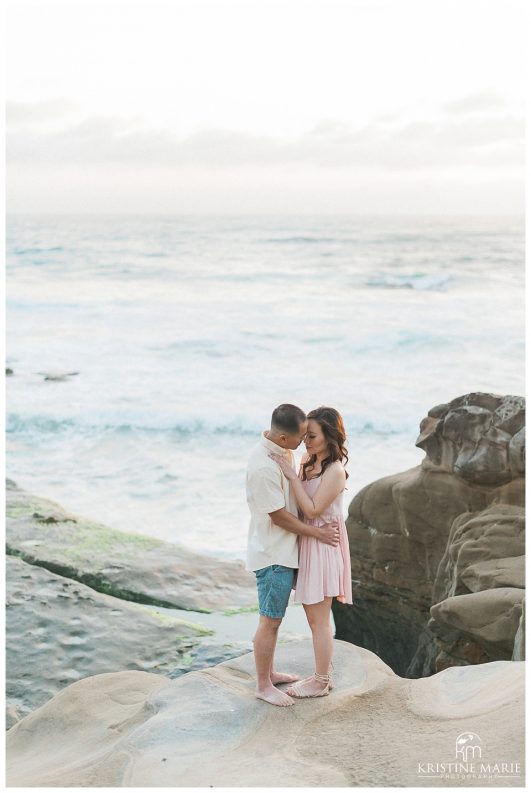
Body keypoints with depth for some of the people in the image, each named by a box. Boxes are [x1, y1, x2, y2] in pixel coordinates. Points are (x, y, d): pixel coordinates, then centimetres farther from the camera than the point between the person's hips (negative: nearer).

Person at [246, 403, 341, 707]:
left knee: (274, 617, 21)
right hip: (272, 553, -9)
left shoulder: (283, 450, 1)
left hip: (284, 550, 9)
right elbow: (279, 516, -22)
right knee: (270, 621, 3)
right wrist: (317, 532, -13)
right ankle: (263, 686, 16)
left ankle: (270, 672, 36)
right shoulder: (263, 467, -28)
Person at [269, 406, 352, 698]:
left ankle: (320, 683, 15)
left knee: (319, 619, 2)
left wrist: (292, 475, -23)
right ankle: (324, 674, 29)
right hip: (308, 542, 9)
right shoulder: (309, 461, 6)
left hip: (323, 544, -9)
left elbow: (313, 510, -21)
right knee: (315, 617, 17)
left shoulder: (335, 470, -19)